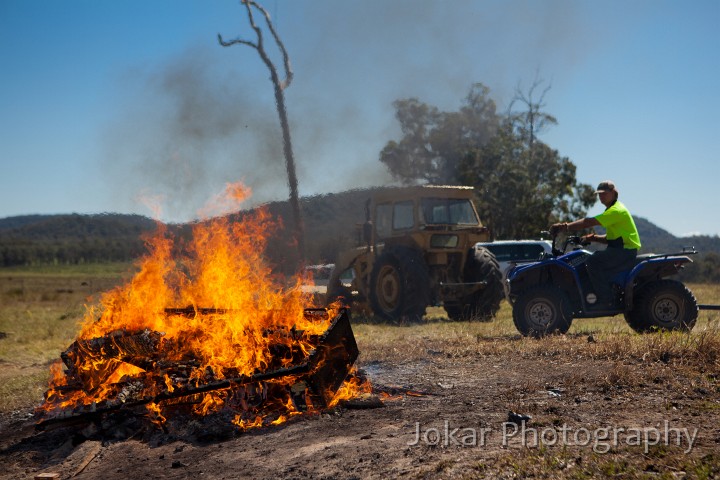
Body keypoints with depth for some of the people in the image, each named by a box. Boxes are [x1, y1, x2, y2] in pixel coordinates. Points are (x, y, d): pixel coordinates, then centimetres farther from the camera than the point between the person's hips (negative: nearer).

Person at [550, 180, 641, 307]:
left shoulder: (616, 211, -13)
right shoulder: (612, 210, 21)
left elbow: (589, 222, -24)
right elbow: (611, 238, 23)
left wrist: (566, 227, -27)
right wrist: (593, 238, 7)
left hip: (626, 251, -11)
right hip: (620, 250, 11)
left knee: (593, 261, -24)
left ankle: (606, 300, -20)